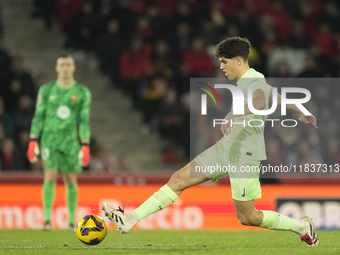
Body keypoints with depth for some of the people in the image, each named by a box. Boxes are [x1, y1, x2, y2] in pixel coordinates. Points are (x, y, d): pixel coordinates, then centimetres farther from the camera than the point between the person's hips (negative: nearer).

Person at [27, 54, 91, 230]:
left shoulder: (83, 93, 4)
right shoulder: (46, 90, 5)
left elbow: (84, 120, 3)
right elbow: (38, 116, 7)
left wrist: (86, 145, -4)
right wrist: (33, 141, 1)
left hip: (71, 141, 0)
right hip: (50, 139, 0)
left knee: (70, 181, 2)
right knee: (50, 177, -13)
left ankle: (72, 221, 10)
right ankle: (47, 219, -12)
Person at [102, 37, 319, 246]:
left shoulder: (255, 83, -18)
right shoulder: (245, 81, 12)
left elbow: (260, 102, -43)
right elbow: (278, 98, 28)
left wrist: (234, 114, -61)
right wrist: (300, 113, 44)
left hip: (244, 156, -9)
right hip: (226, 148, 9)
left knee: (247, 217, -2)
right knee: (179, 179, 0)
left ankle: (302, 226, 18)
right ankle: (132, 219, -2)